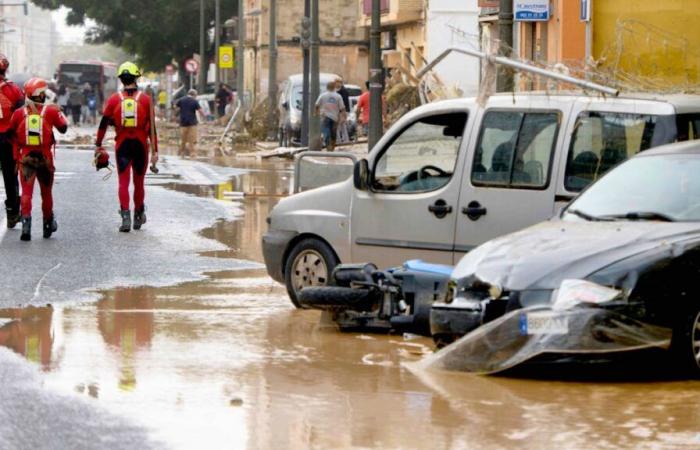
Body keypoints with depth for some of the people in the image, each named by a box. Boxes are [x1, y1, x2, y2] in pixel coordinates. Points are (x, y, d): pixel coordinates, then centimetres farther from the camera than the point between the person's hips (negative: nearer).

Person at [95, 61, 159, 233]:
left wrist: (98, 144, 13)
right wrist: (154, 151, 0)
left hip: (122, 145, -1)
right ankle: (139, 216, 27)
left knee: (123, 182, 1)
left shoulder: (114, 99, -1)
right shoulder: (145, 99, -1)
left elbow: (103, 124, 3)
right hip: (140, 144, 1)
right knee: (139, 182, 14)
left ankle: (125, 216, -14)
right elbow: (152, 127, -2)